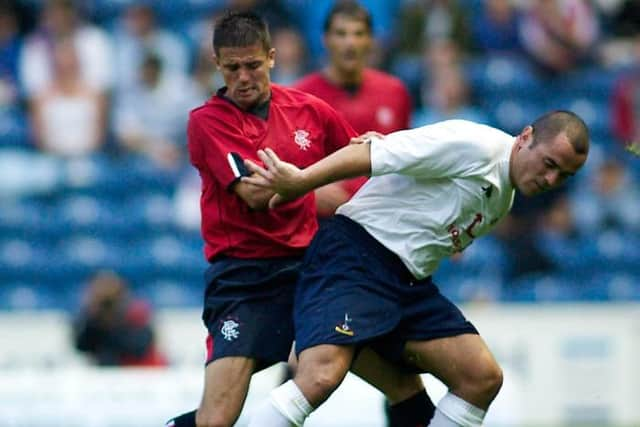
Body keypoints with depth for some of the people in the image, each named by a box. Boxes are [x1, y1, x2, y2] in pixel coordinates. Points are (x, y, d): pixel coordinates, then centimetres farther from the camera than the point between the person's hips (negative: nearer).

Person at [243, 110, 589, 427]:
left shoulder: (502, 198, 18)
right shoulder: (476, 146, -12)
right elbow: (375, 154, -17)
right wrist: (299, 183, -21)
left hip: (411, 283, 9)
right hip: (353, 255, -9)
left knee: (483, 378, -2)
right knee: (322, 376, -28)